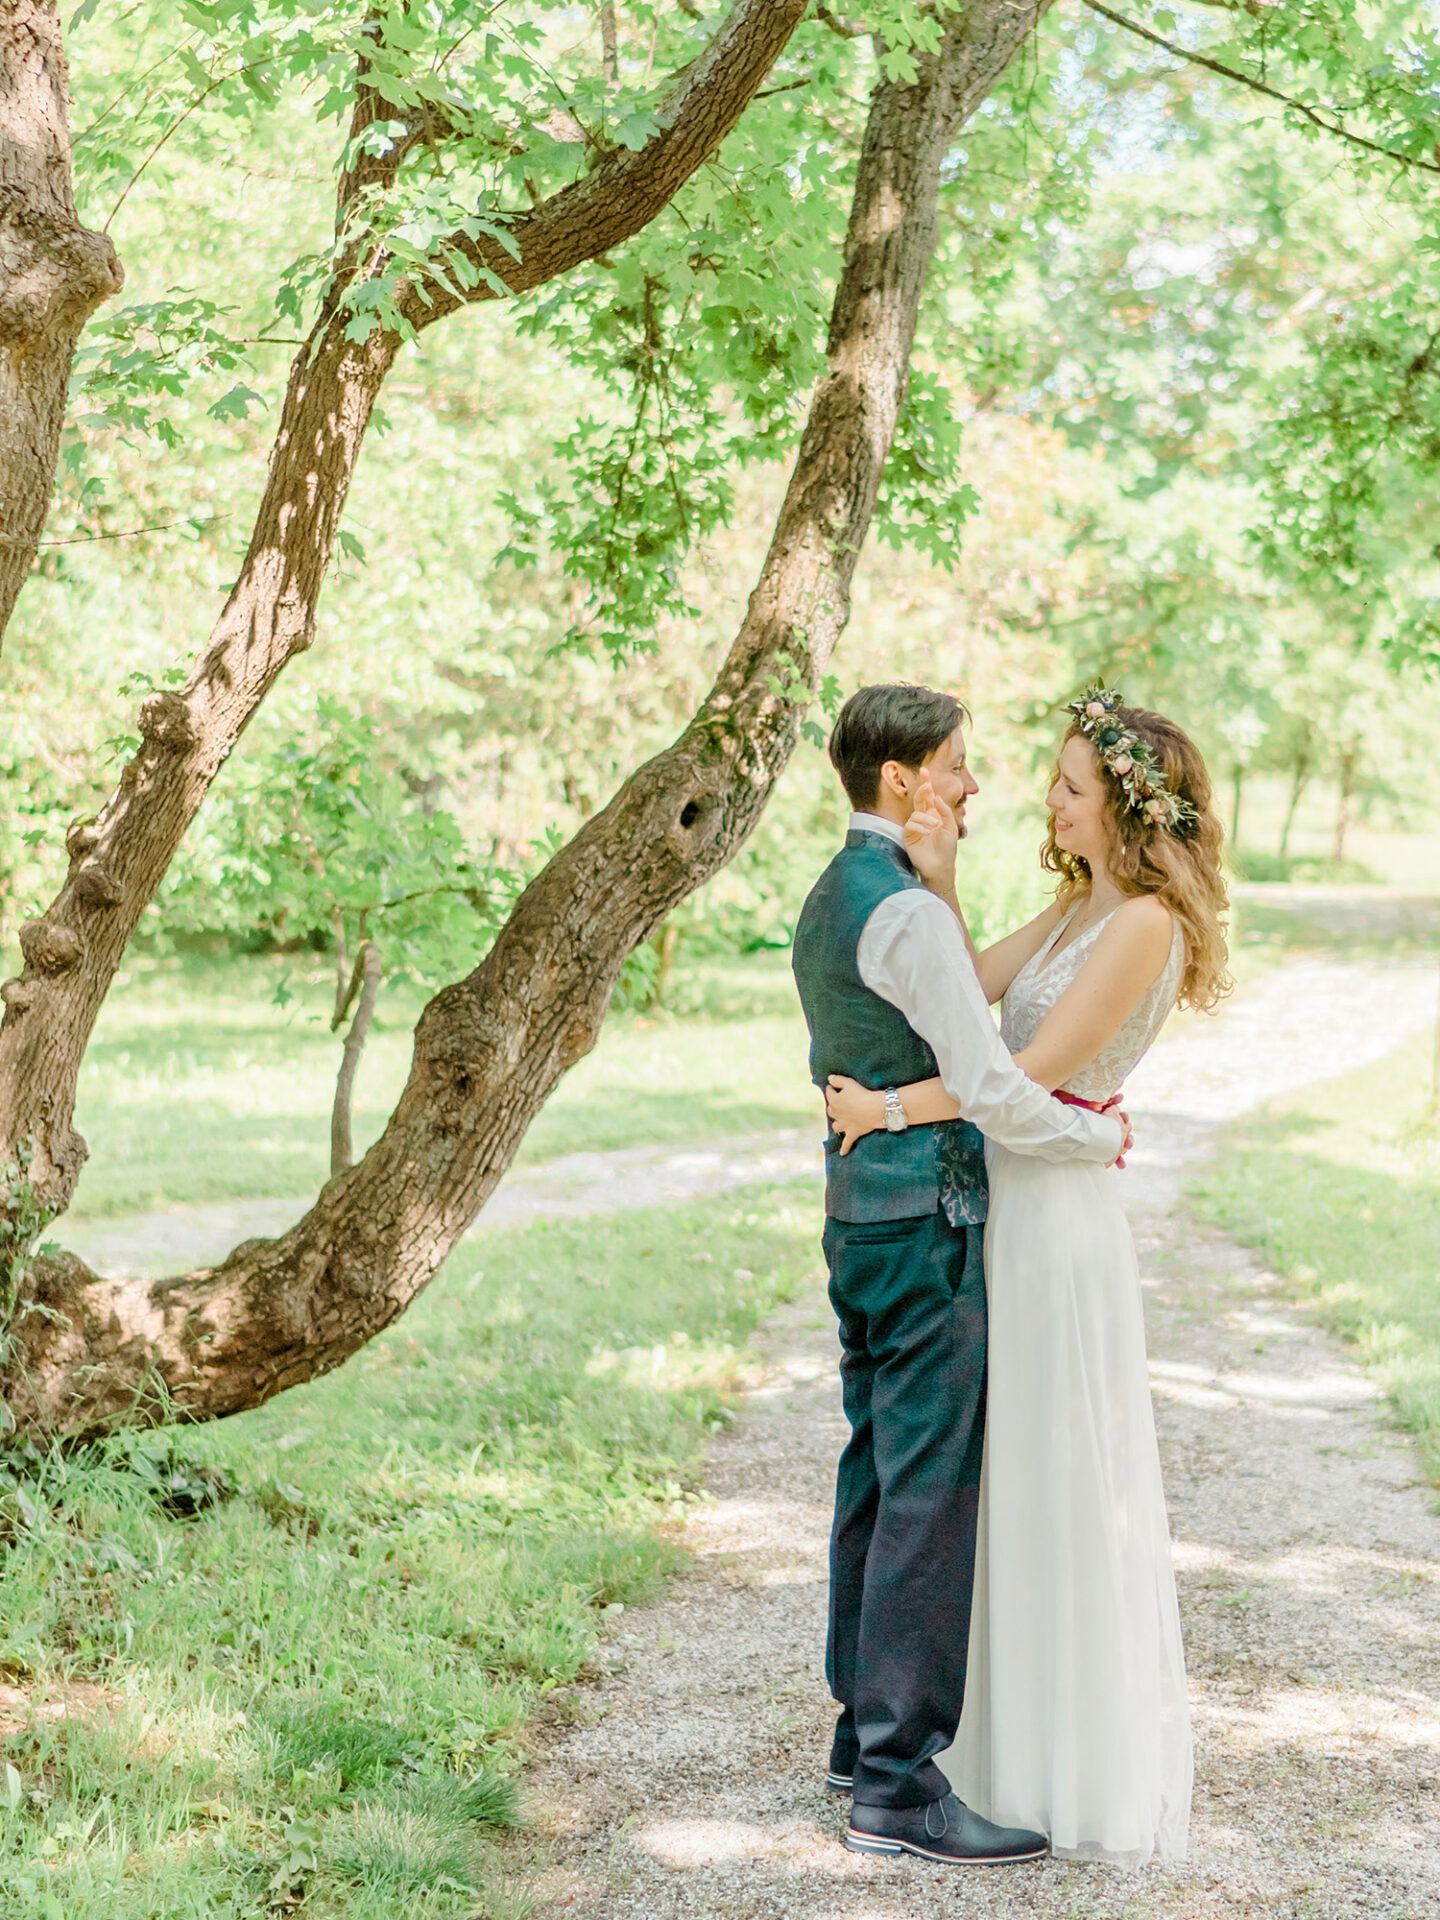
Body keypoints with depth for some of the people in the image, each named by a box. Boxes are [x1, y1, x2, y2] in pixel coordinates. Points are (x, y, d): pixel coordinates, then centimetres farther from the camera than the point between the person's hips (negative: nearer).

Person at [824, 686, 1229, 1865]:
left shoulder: (1145, 925, -15)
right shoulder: (1078, 909, 14)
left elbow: (1035, 1068, -19)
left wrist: (890, 1107, -15)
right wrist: (939, 880, -5)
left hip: (1059, 1213, -9)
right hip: (1004, 1204, 9)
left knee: (1069, 1481, -1)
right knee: (1014, 1480, 15)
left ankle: (1099, 1774, 11)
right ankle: (1024, 1734, 28)